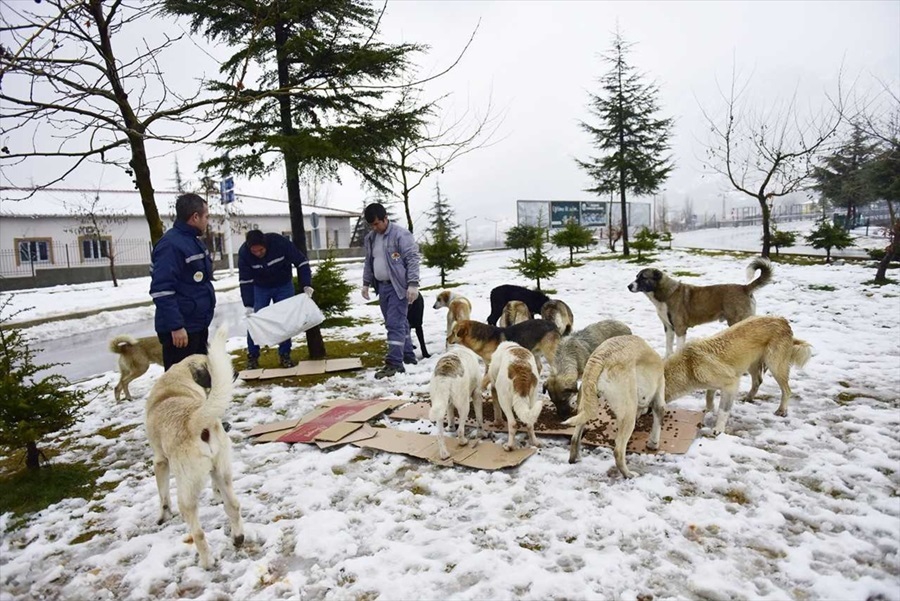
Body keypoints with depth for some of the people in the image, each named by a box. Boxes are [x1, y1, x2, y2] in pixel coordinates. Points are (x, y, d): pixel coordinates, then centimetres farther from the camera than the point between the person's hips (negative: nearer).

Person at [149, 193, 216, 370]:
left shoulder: (194, 241, 13)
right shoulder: (171, 244, -18)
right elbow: (161, 290, -25)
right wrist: (176, 326, -26)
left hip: (198, 325, 10)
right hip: (181, 329, -10)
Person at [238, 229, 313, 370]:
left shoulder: (280, 242, -32)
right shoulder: (244, 252, -27)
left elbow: (301, 262, -23)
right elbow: (245, 281, -22)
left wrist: (306, 285, -30)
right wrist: (249, 306, -27)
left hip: (284, 286, -1)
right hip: (260, 288, 1)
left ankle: (284, 354, 10)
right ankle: (252, 356, 11)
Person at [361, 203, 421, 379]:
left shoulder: (401, 235, -13)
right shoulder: (370, 238, 10)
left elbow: (413, 259, -16)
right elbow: (368, 262, 20)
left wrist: (413, 284, -21)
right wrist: (366, 283, 18)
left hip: (398, 286, -7)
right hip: (382, 286, 7)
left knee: (395, 323, -11)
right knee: (398, 322, 16)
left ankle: (395, 363, -8)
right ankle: (408, 355, 28)